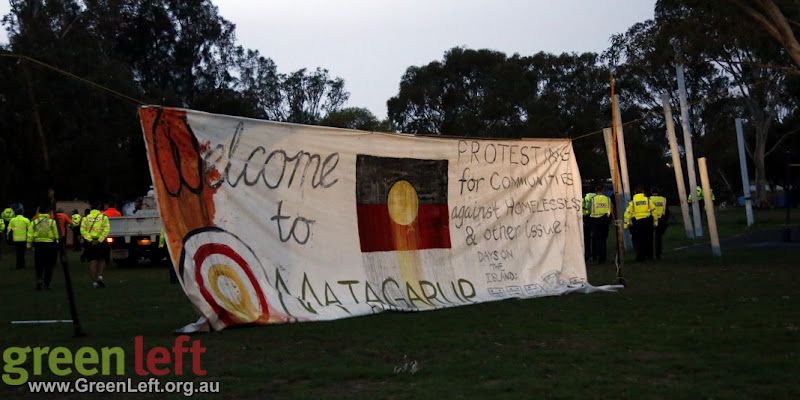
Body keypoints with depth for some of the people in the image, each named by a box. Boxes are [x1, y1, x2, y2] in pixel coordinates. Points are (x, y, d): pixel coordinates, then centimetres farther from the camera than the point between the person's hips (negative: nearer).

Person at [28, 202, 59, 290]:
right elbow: (57, 236, -4)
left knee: (39, 265, 12)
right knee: (49, 266, 8)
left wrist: (29, 246, 10)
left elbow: (30, 236, 1)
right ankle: (47, 284, 8)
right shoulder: (52, 222, -6)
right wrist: (58, 246, 7)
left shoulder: (34, 223, 0)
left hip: (38, 245, 2)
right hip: (50, 245, -2)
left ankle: (39, 278, -11)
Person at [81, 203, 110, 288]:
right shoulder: (104, 217, 1)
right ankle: (100, 276, -4)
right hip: (101, 242, -1)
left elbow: (83, 230, -6)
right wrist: (99, 240, -15)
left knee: (92, 261, 5)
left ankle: (94, 281, 2)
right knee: (102, 260, 15)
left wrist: (90, 240, -12)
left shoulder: (85, 218, 5)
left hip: (90, 242, 1)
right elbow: (106, 230, -11)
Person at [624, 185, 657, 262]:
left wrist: (625, 224, 3)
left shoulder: (632, 202, -1)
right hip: (648, 222, 2)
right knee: (648, 240, 16)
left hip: (636, 223, -2)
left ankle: (640, 256, -4)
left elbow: (627, 213, -2)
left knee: (637, 240, 7)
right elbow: (654, 211, 5)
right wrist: (655, 222, 15)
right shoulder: (648, 200, 2)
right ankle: (649, 255, 19)